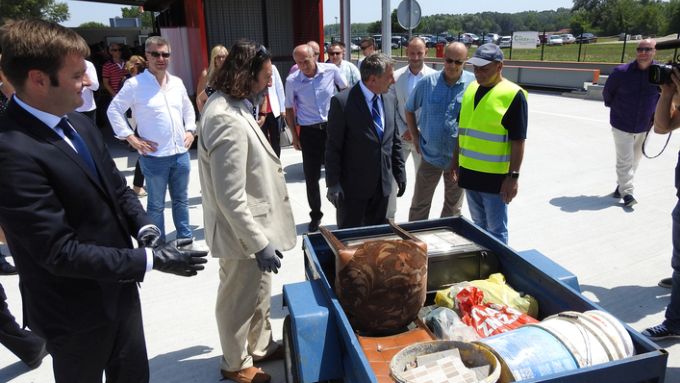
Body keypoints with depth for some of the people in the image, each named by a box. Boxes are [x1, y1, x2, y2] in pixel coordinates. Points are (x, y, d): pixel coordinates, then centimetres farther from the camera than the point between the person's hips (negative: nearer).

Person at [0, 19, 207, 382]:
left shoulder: (78, 122, 0)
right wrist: (151, 259, -24)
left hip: (119, 288, 7)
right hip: (75, 310, -7)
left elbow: (117, 188, 8)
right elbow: (60, 251, -26)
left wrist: (145, 229, -11)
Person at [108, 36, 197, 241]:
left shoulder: (177, 82, 7)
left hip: (181, 153, 5)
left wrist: (190, 130, 9)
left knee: (181, 200, 17)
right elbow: (114, 110, -4)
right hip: (154, 156, -5)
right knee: (156, 205, 9)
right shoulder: (134, 84, -8)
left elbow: (188, 108, 21)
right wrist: (131, 137, -8)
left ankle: (185, 239, 32)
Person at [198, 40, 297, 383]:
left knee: (259, 292, 26)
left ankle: (260, 346, 47)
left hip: (253, 226, 10)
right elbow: (231, 198, -28)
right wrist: (260, 243, -23)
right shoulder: (228, 121, -29)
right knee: (239, 301, 13)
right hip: (243, 231, -10)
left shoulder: (230, 105, 4)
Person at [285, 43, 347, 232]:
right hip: (309, 131, 1)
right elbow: (289, 109, 4)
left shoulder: (331, 70, -9)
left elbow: (345, 91, 8)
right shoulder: (292, 80, -8)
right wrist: (294, 135, 2)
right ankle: (315, 215, 26)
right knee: (311, 177, 8)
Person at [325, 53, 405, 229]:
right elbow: (333, 147, -12)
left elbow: (394, 141, 13)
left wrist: (400, 173, 12)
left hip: (382, 184, 6)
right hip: (353, 186, -5)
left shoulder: (388, 100, 5)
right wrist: (333, 183, -13)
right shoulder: (342, 101, -15)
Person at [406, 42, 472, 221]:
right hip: (430, 154, 1)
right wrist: (415, 137, 4)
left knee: (453, 208, 17)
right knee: (419, 206, 11)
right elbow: (409, 109, 9)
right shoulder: (427, 82, -5)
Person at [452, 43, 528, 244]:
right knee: (478, 227, 19)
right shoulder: (471, 89, 8)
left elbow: (518, 141, -12)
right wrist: (456, 161, 16)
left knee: (496, 232, 4)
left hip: (496, 177, -6)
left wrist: (513, 176, -15)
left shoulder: (513, 95, -11)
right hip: (469, 173, 6)